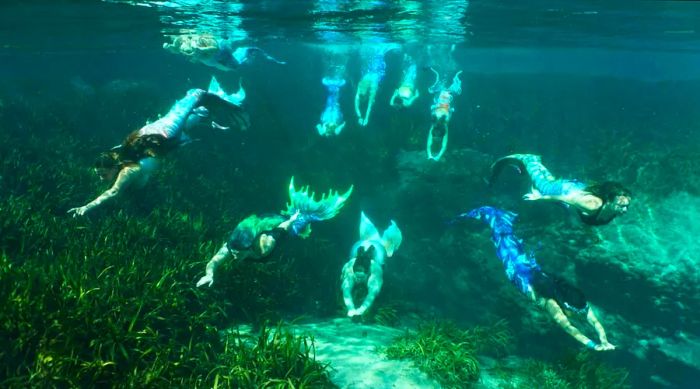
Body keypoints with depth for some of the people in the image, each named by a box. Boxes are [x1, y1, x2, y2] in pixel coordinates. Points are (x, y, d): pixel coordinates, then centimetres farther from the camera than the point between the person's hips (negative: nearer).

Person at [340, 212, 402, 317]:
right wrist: (351, 308, -68)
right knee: (370, 237, 37)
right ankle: (365, 220, 65)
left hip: (379, 249, -2)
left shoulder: (375, 269, -48)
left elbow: (373, 292, -56)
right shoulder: (349, 268, -45)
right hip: (359, 246, 2)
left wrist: (362, 309, -70)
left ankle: (392, 228, 61)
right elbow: (346, 291, -52)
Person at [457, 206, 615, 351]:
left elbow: (595, 321, -32)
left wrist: (604, 340, -49)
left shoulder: (578, 302, -28)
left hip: (534, 270, 3)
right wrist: (593, 345, -61)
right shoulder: (551, 303, -41)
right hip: (519, 272, -3)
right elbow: (568, 327, -52)